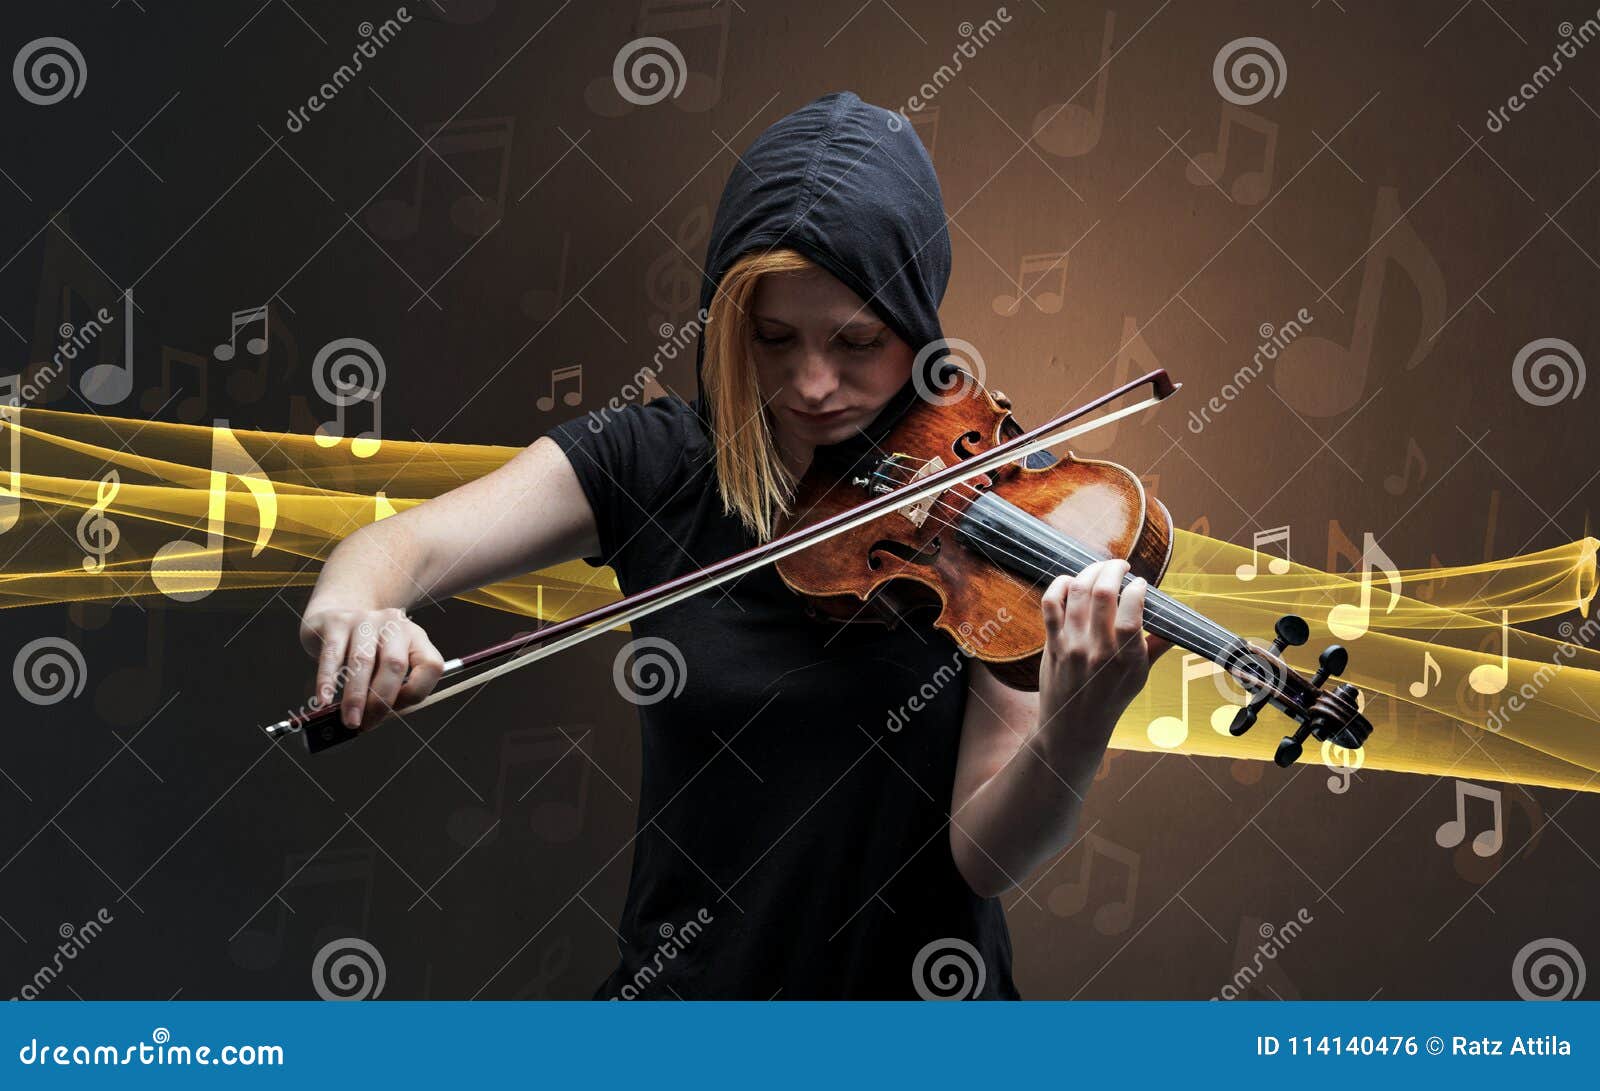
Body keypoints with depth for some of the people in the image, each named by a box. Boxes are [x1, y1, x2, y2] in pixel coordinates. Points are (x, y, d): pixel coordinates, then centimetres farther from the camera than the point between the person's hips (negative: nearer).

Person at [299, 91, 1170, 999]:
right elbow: (410, 543, -11)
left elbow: (988, 854, -12)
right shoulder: (651, 465, -1)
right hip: (684, 978, 1)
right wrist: (350, 608, -33)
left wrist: (1074, 734, -32)